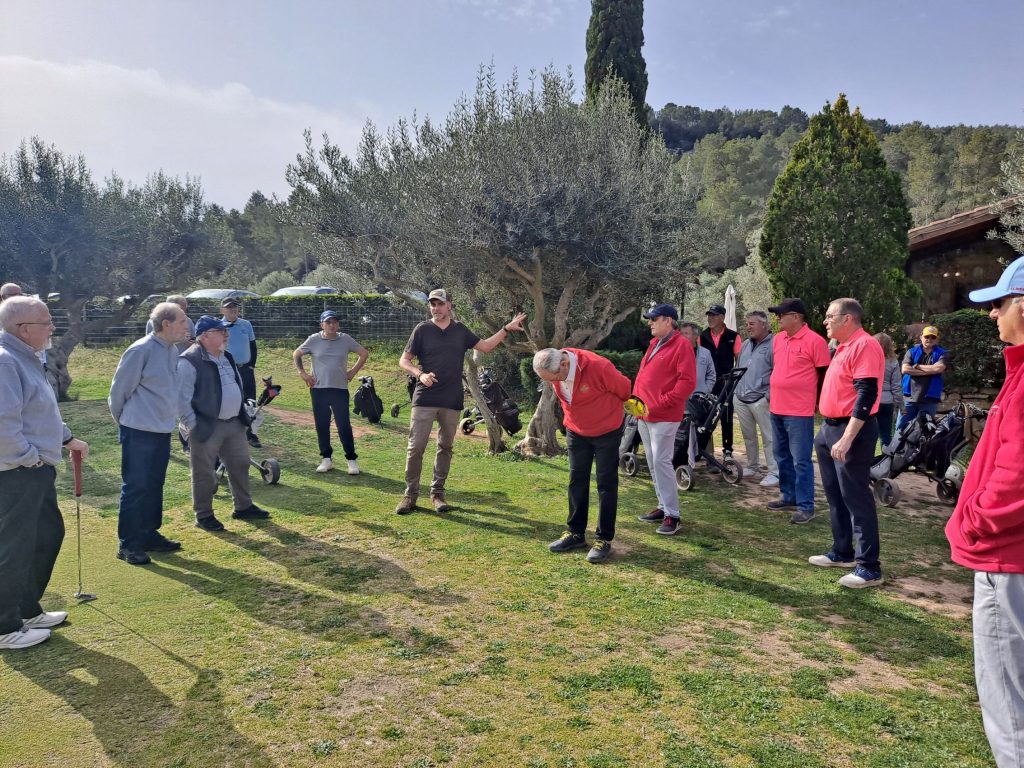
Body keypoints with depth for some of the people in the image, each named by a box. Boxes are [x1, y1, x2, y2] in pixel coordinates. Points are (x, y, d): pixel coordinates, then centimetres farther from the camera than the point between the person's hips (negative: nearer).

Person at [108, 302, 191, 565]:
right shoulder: (140, 351, -18)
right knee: (135, 489, 1)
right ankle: (128, 544, 12)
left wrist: (169, 417, 16)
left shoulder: (173, 351, 5)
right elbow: (119, 390, -10)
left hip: (163, 432, 7)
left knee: (154, 487, 16)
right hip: (139, 433, -7)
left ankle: (150, 535, 28)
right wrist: (124, 421, 3)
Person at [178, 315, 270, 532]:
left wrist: (242, 412, 18)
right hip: (206, 427, -8)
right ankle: (204, 516, 18)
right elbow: (182, 398, -17)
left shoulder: (227, 357, 11)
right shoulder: (189, 361, -17)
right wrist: (192, 425, -17)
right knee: (204, 473, 4)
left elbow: (237, 385, 22)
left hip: (233, 423, 8)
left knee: (240, 465, 15)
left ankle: (243, 507, 29)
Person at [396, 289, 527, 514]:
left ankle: (437, 493, 20)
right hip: (425, 399, -3)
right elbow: (404, 361, 0)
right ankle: (411, 494, 6)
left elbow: (485, 346, 15)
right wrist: (420, 374, -18)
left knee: (445, 447, 9)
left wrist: (507, 329, 7)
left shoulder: (460, 330, 9)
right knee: (416, 447, -5)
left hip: (452, 401, 3)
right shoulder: (422, 329, -1)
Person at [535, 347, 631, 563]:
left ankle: (604, 539, 8)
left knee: (606, 484, 1)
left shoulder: (598, 367, -31)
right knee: (576, 482, 9)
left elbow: (623, 388, -13)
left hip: (606, 430, -5)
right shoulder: (555, 372, -12)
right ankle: (576, 533, 21)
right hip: (576, 431, 6)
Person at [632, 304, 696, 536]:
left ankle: (672, 515, -2)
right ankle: (663, 506, 23)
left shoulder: (682, 345, -10)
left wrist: (662, 402, -19)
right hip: (644, 415, 9)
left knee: (661, 462, -9)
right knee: (653, 462, 13)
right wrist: (637, 398, 12)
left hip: (664, 417, -9)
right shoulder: (654, 343, 17)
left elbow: (687, 382, -17)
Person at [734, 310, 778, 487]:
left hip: (761, 398, -7)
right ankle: (752, 466, 28)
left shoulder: (773, 344, -9)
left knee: (769, 437, -4)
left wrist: (770, 395, -15)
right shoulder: (745, 345, 17)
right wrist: (735, 390, 19)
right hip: (740, 398, 8)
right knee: (748, 436, 15)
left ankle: (774, 472, 1)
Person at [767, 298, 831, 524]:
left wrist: (817, 403, -4)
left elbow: (825, 376, -8)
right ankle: (789, 496, 29)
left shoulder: (815, 341, -12)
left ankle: (806, 506, 4)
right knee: (782, 457, 16)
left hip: (799, 412, -8)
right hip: (776, 409, 8)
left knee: (801, 460, -4)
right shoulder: (778, 339, 11)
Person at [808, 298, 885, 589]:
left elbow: (867, 395, -23)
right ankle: (842, 552, 28)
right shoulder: (844, 347, 15)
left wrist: (847, 438, -28)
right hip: (830, 428, 10)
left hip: (852, 431, -10)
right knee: (836, 496, 16)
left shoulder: (865, 345, -16)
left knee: (856, 498, -5)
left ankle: (869, 567, 2)